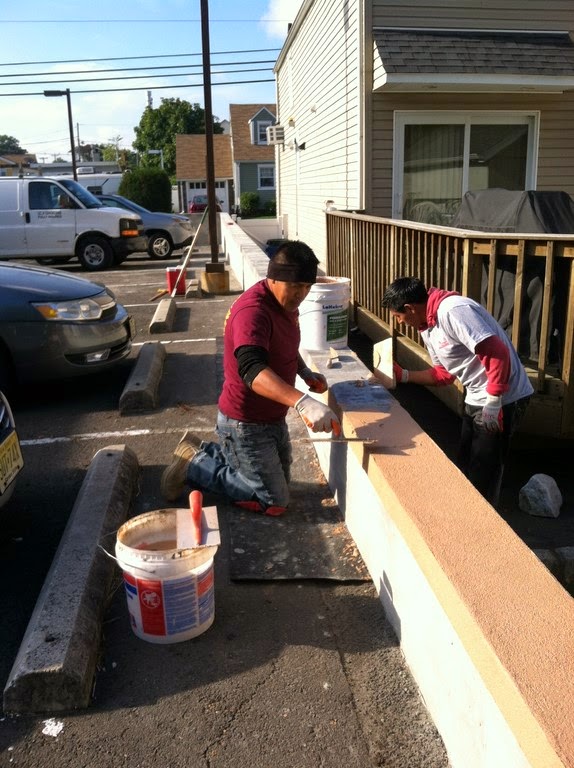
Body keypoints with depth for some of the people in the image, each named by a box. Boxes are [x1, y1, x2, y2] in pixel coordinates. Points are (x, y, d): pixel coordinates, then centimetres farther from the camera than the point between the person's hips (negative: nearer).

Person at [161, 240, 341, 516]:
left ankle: (202, 452, 28)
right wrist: (302, 402, -57)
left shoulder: (286, 303, 2)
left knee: (280, 479, 24)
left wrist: (305, 373, 3)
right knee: (275, 503, -1)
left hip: (273, 417, 9)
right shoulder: (253, 310, -29)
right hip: (246, 424, -9)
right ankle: (195, 465, 8)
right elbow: (252, 370, -45)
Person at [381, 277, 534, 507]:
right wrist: (404, 375, 6)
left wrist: (493, 404, -24)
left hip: (502, 400, -10)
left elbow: (497, 353, -28)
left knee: (483, 473, 0)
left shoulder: (453, 311, -23)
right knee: (465, 464, 20)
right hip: (476, 399, 10)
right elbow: (444, 373, 15)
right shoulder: (427, 328, 8)